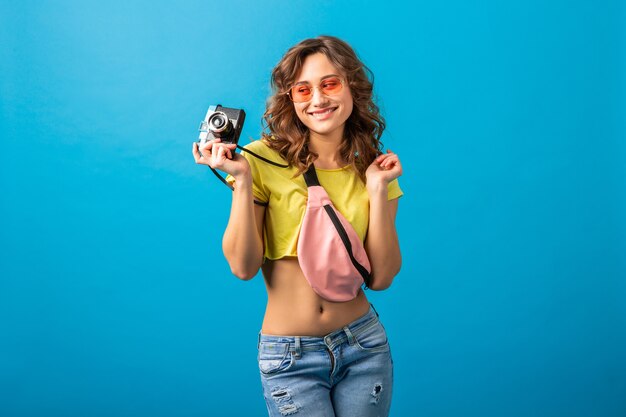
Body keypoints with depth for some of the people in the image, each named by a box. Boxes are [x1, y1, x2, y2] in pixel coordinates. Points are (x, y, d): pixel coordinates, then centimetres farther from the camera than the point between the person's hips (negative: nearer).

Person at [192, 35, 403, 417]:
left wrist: (378, 189, -11)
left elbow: (381, 277, -5)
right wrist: (241, 179, -18)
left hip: (364, 345, 3)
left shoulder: (372, 169, 2)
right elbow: (243, 266, -11)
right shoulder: (264, 160, -7)